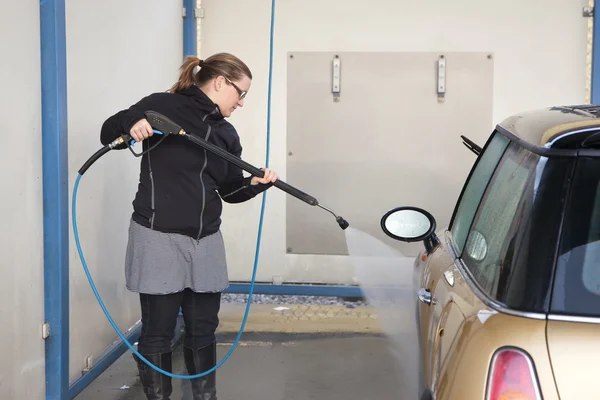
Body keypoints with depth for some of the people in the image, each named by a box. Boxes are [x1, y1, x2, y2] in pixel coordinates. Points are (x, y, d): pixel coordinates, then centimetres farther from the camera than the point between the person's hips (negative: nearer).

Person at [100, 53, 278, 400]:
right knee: (158, 331, 1)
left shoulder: (226, 134, 13)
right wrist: (131, 126, -22)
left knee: (204, 329, 13)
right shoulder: (162, 106, -6)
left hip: (206, 241, 6)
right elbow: (109, 132, -1)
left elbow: (230, 190, 15)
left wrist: (256, 184, -5)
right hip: (159, 238, -6)